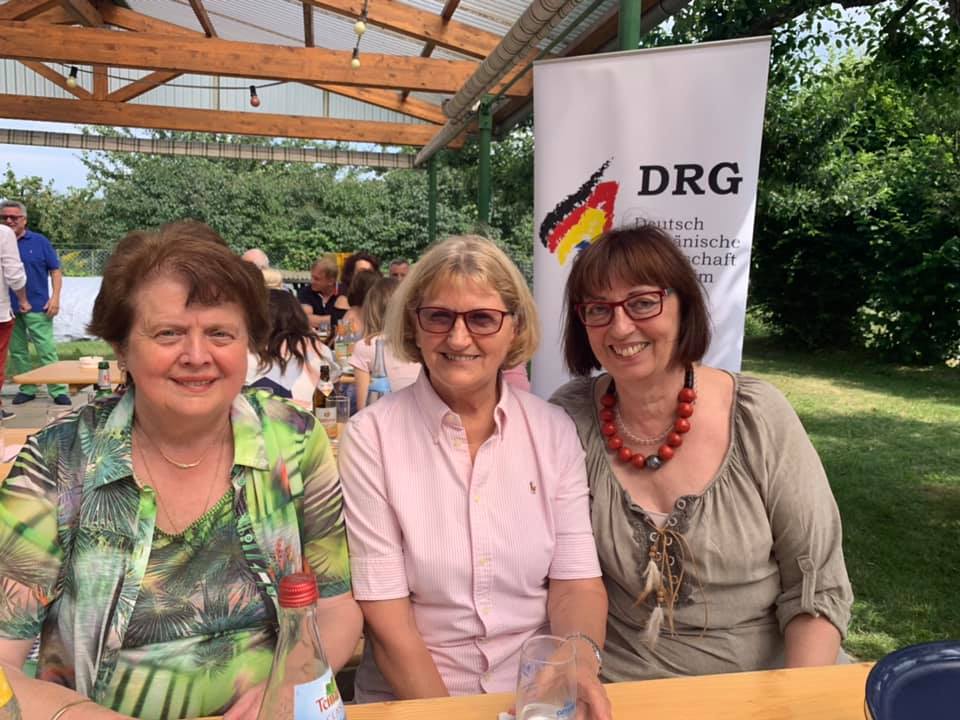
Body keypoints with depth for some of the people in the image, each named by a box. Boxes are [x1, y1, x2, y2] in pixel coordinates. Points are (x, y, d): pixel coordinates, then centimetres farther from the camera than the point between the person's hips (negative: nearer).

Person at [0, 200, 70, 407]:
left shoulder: (39, 241, 1)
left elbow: (55, 270, 2)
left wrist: (55, 298, -8)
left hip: (37, 307, -3)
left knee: (47, 351, -4)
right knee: (17, 351, 10)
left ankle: (58, 390, 2)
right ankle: (26, 389, 21)